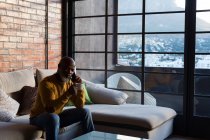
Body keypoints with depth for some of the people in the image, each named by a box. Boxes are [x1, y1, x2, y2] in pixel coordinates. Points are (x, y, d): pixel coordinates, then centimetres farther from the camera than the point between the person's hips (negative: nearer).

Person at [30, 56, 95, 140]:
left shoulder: (70, 83, -3)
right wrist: (68, 94, -39)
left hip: (57, 115, 7)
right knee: (53, 117, -40)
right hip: (38, 118, -6)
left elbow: (80, 106, -4)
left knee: (85, 112, -3)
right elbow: (50, 109, -33)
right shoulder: (46, 83, -24)